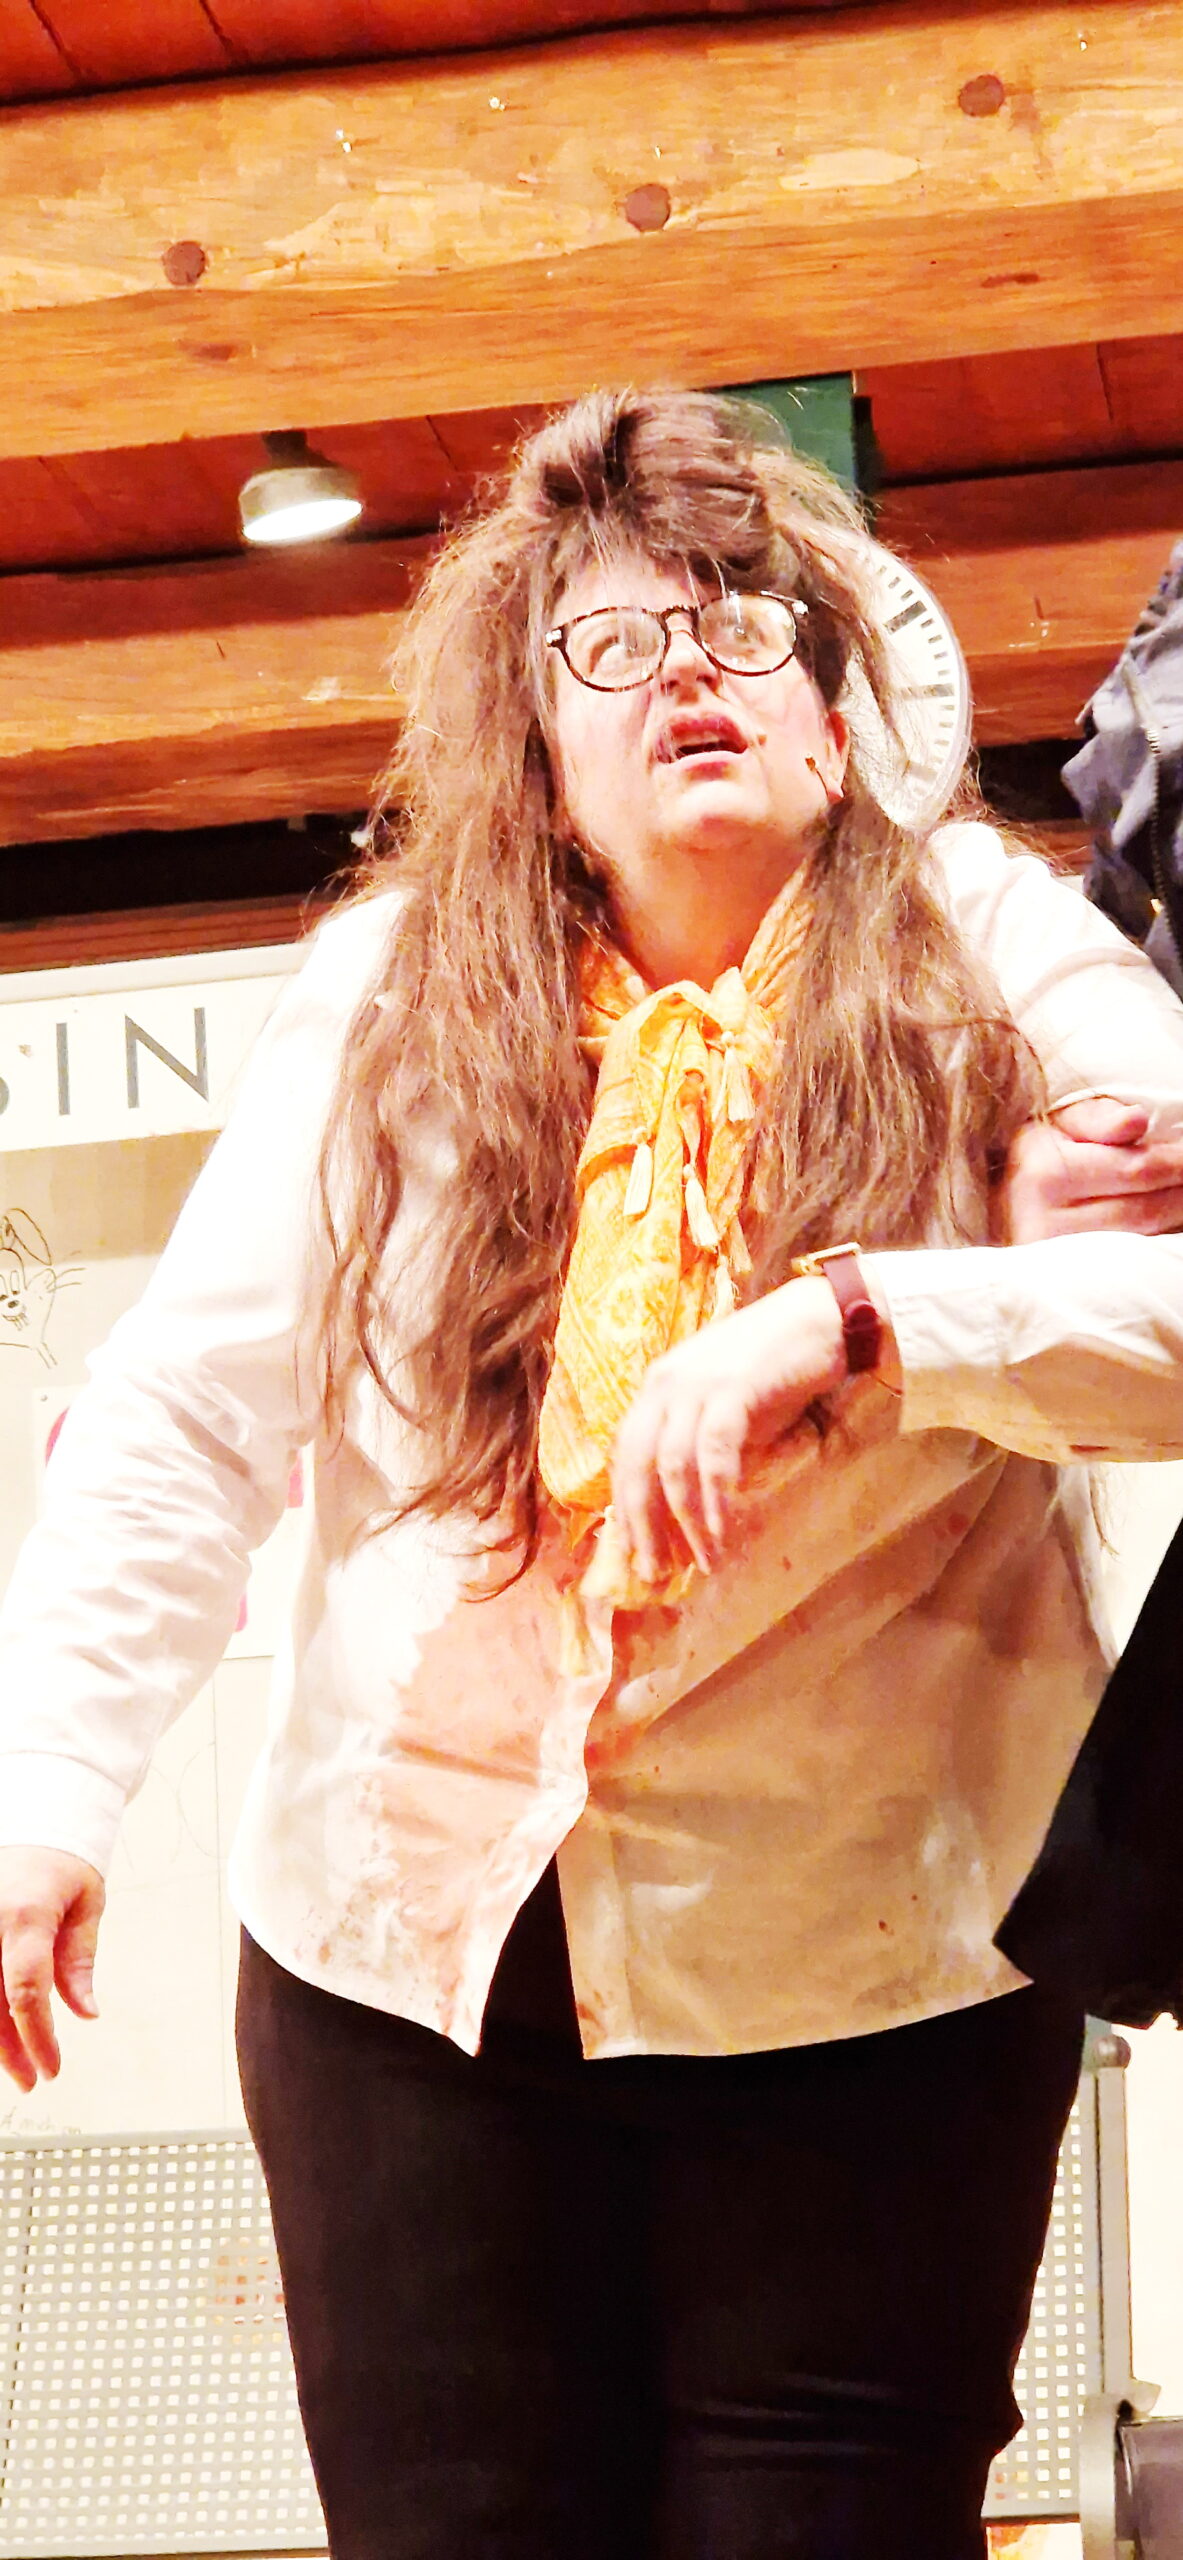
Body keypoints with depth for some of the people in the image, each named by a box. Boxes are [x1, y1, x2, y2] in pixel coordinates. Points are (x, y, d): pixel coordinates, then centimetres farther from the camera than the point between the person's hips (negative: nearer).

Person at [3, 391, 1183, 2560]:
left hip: (869, 1974, -2)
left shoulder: (1003, 975, -1)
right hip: (412, 1953, 2)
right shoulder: (391, 999, 4)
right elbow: (180, 1424, 3)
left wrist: (848, 1324, -29)